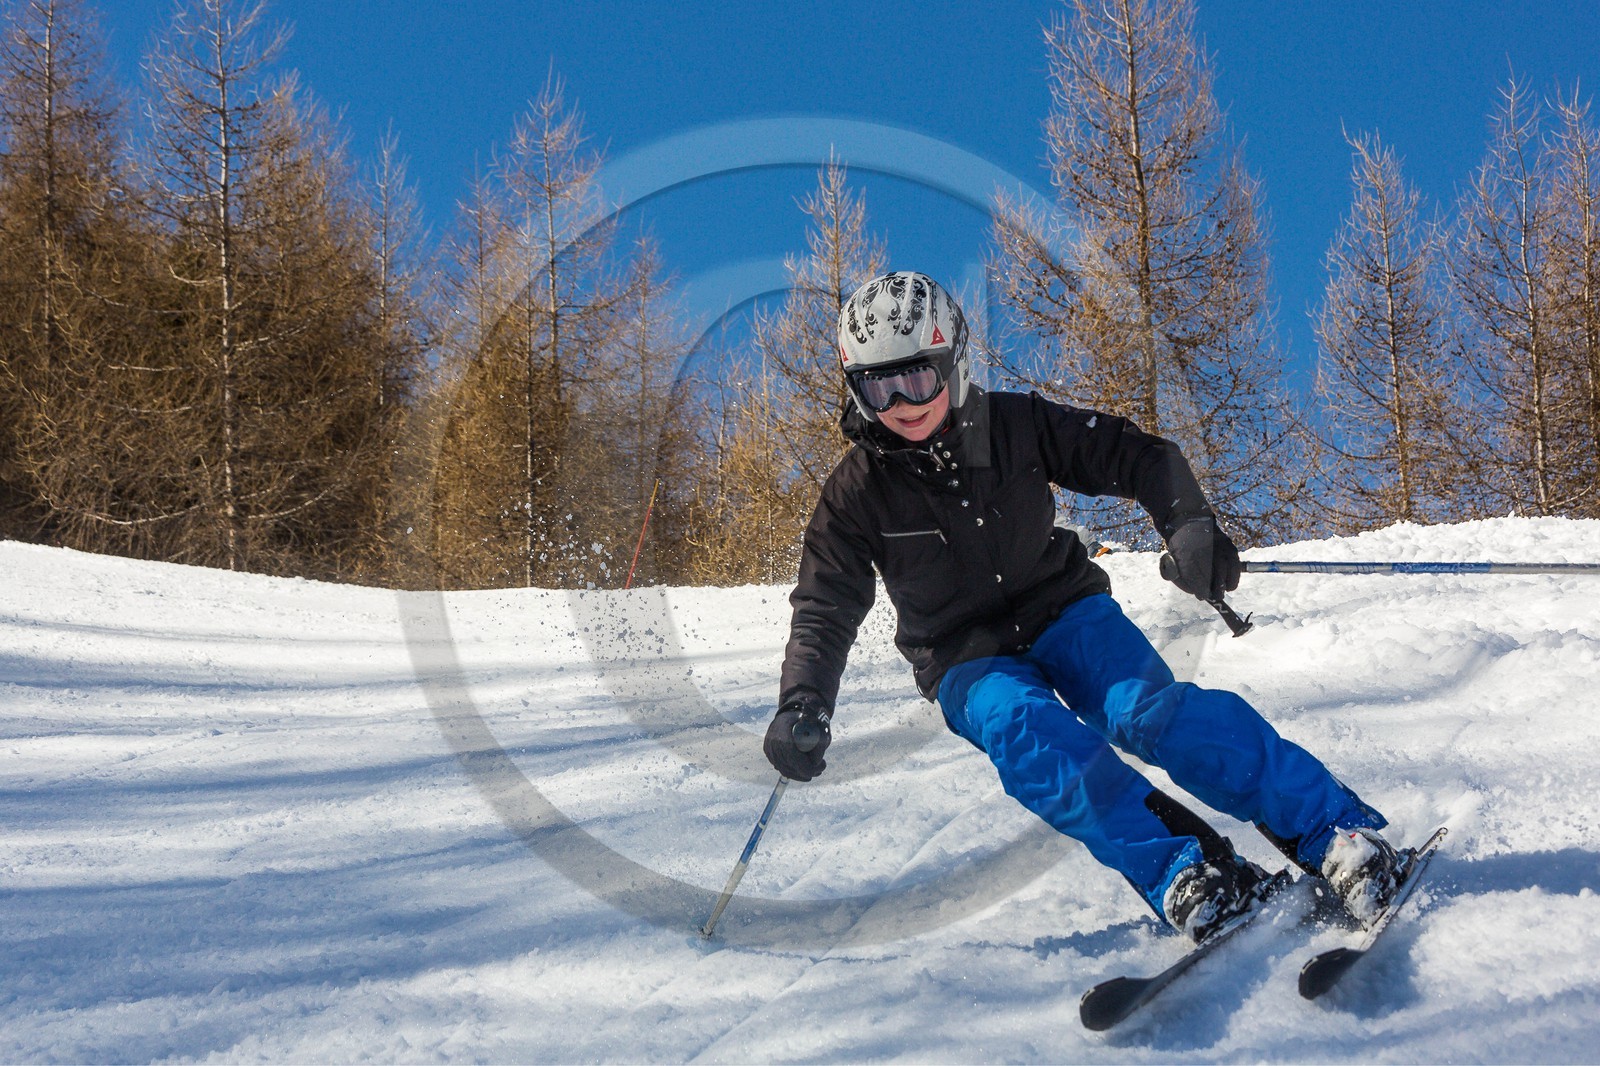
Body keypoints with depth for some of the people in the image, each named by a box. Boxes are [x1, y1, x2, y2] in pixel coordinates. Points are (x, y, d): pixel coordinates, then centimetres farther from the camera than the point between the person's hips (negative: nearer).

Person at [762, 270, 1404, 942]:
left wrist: (1188, 524, -24)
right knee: (1030, 736, -34)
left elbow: (1139, 458, -4)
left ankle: (1336, 832, -35)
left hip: (1062, 611, 0)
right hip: (970, 662, 0)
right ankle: (1183, 875, -46)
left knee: (1150, 709, -29)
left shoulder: (1017, 425, -7)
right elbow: (825, 611, -2)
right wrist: (803, 705, -19)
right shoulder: (858, 493, -7)